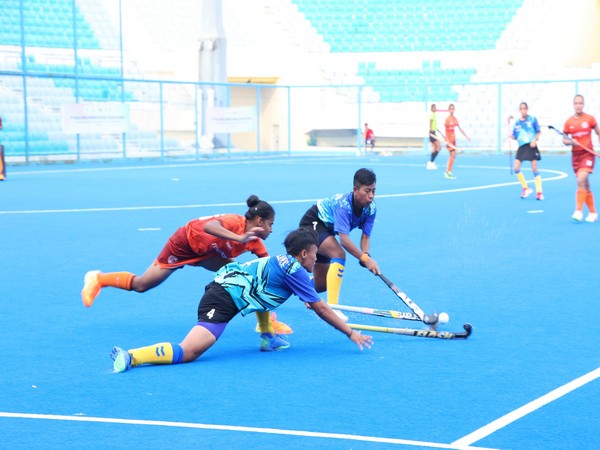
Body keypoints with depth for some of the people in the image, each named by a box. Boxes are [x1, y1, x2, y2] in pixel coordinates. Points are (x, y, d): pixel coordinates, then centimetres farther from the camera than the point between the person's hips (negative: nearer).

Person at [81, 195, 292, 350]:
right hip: (184, 244, -7)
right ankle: (97, 279, 21)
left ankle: (266, 323, -4)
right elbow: (208, 226, -55)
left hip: (208, 253, 7)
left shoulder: (255, 242, -11)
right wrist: (240, 238, -64)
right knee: (141, 285, 0)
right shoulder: (235, 222, -34)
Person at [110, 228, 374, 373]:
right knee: (188, 352, -23)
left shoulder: (281, 261, 23)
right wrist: (351, 333, 7)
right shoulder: (296, 270, -1)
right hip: (224, 300, -10)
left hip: (222, 283, 10)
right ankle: (130, 357, -32)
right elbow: (320, 308, 1)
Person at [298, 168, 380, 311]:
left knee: (321, 284, 9)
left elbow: (366, 236, -17)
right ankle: (332, 306, -35)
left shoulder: (371, 208, -17)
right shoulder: (343, 204, -37)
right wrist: (365, 258, -52)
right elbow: (344, 239, -45)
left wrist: (365, 256, -37)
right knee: (339, 253, -33)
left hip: (326, 228, 8)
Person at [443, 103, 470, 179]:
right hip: (449, 139, -7)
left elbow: (460, 129, 16)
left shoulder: (455, 119, 9)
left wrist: (466, 136, 15)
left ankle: (449, 172, 13)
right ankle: (447, 172, -8)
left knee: (453, 156, 7)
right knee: (453, 155, -13)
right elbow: (445, 130, -14)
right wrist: (447, 140, -22)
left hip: (453, 139, 7)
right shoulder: (447, 119, -11)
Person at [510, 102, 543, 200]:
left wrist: (535, 140, -13)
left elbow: (539, 131, 2)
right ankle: (525, 188, 12)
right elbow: (514, 136, 11)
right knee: (516, 168, -6)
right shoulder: (517, 123, 6)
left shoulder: (532, 119, -3)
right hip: (521, 147, 4)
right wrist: (511, 136, -10)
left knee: (534, 169, -4)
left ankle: (539, 192, 2)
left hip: (531, 146, -4)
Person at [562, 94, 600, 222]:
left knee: (581, 181, -21)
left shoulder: (590, 119, -4)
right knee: (585, 185, 9)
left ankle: (579, 211, -20)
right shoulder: (569, 122, 2)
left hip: (588, 153, -4)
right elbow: (564, 140, 9)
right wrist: (571, 142, -12)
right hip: (575, 155, 4)